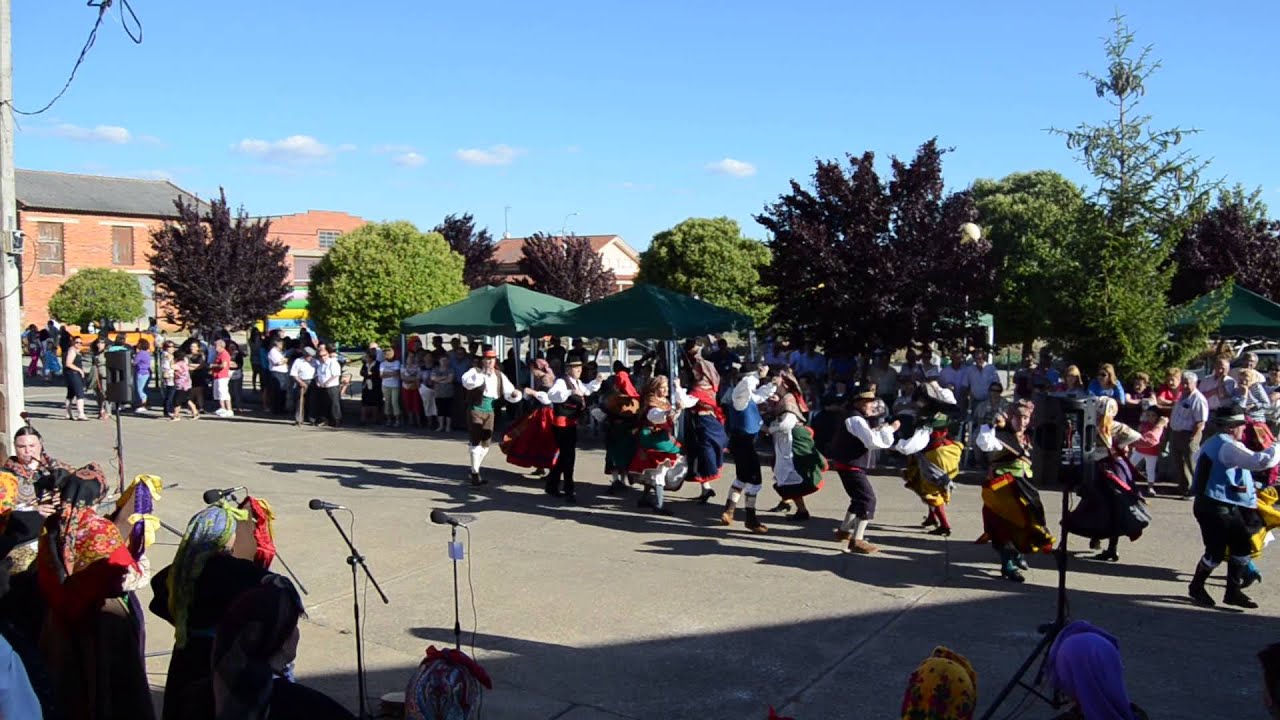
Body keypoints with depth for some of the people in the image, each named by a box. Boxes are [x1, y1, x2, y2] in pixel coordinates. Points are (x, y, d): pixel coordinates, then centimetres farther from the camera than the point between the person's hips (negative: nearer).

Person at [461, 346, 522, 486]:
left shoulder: (500, 376, 6)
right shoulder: (475, 371, -7)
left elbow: (508, 394, 4)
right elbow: (467, 382, -29)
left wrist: (515, 394, -18)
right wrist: (483, 374, -33)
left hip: (489, 411, 5)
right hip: (476, 409, -5)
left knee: (486, 443, 12)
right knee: (476, 441, -9)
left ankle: (475, 469, 30)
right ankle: (475, 473, -1)